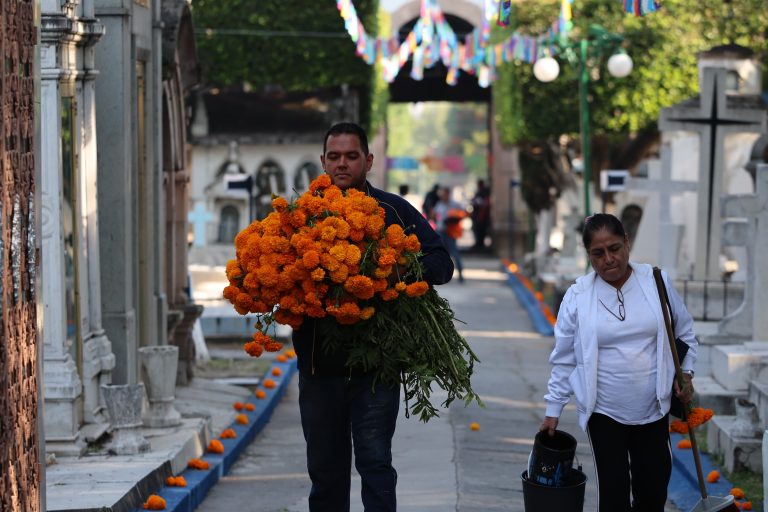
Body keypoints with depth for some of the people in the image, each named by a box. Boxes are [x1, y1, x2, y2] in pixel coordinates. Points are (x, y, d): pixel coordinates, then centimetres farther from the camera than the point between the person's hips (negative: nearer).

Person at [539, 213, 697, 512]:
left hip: (653, 410, 2)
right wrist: (553, 410, 5)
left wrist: (685, 372, 1)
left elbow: (684, 332, 12)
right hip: (604, 413, -2)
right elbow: (564, 360, 3)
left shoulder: (657, 282, -2)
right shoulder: (577, 297, -6)